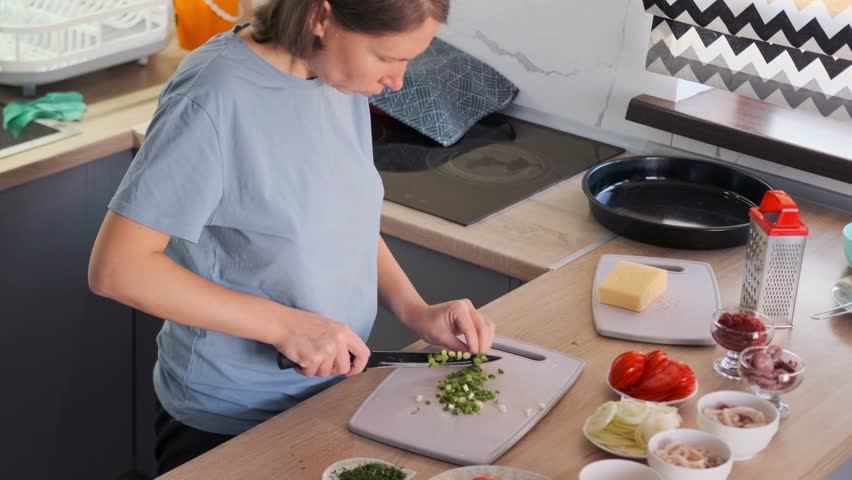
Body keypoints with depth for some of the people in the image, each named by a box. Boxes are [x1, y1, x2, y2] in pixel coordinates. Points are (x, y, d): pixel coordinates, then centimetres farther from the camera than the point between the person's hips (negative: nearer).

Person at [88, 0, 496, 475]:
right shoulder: (217, 98, -25)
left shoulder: (342, 76, -4)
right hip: (230, 425, -7)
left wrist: (416, 310, -6)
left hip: (334, 397, 7)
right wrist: (283, 324, -27)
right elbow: (116, 268, -25)